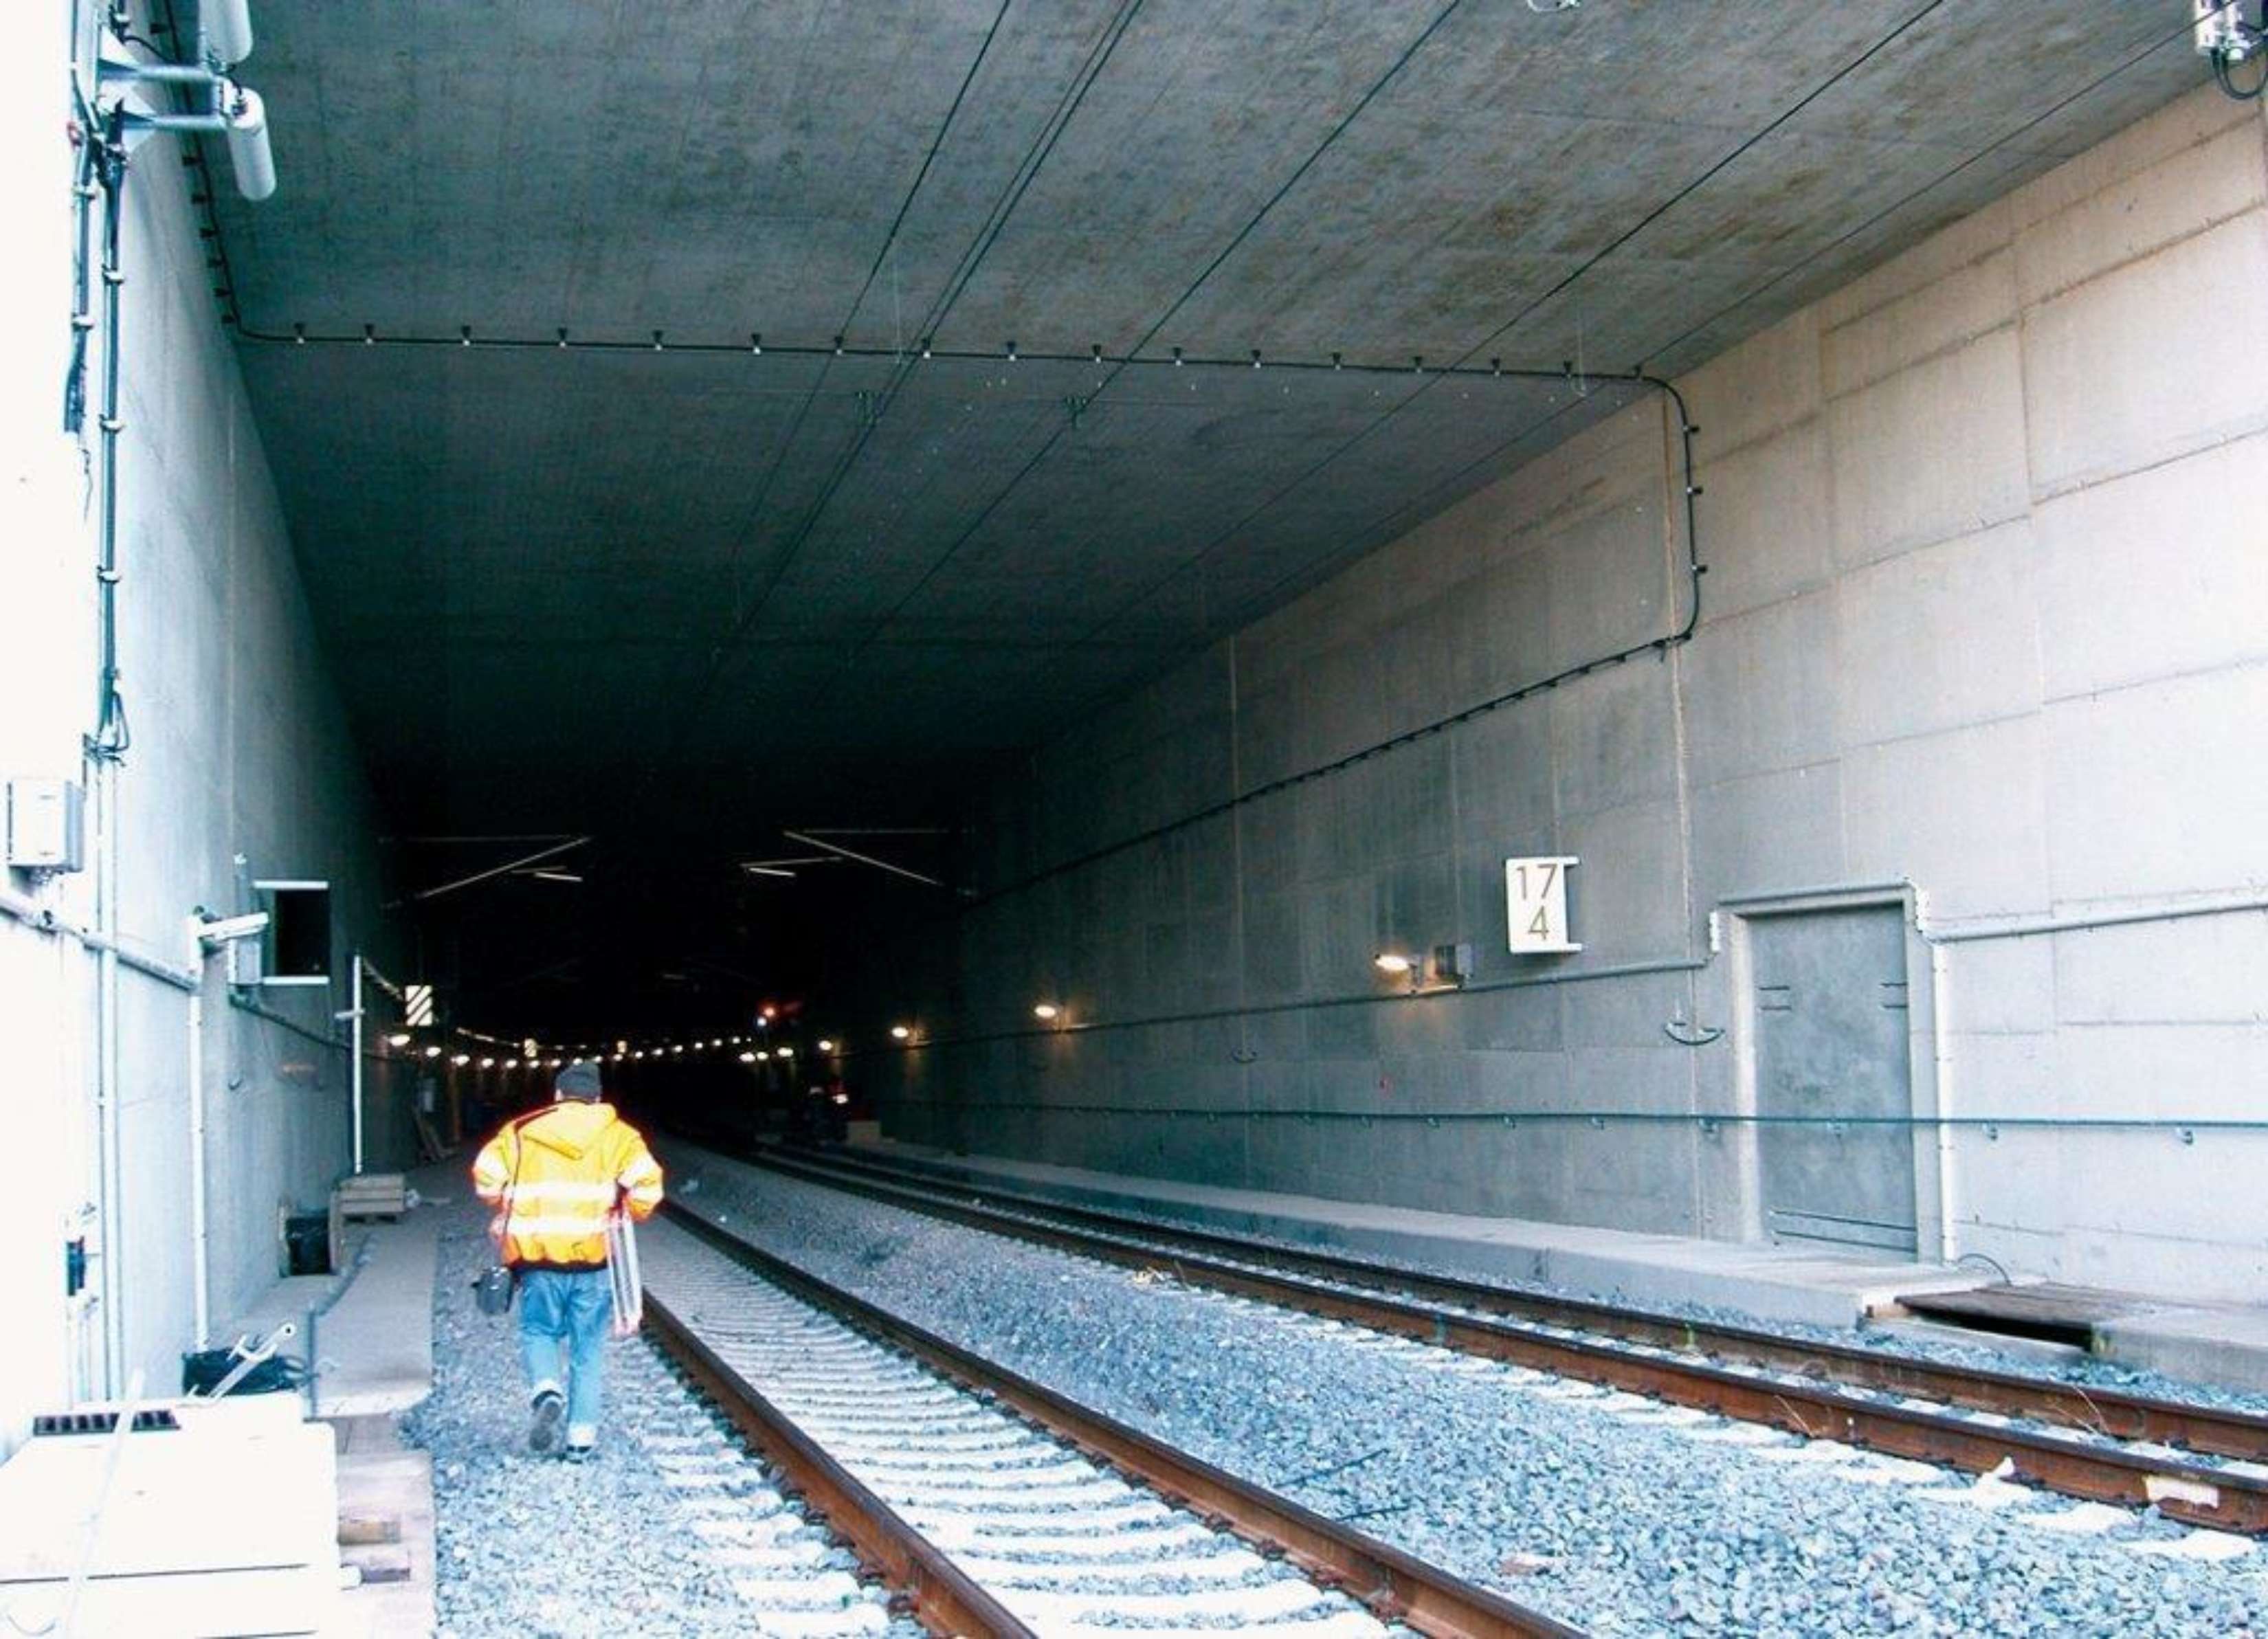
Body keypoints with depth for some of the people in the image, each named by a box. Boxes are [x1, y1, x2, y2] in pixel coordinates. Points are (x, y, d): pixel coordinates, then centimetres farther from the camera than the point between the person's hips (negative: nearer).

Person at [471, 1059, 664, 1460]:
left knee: (538, 1331, 17)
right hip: (593, 1253, 0)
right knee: (588, 1347, 10)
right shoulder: (616, 1134, 4)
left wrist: (505, 1210, 16)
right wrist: (632, 1216, 9)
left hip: (538, 1254, 0)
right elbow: (646, 1179, -10)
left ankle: (546, 1390, -12)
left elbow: (486, 1172, -2)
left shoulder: (520, 1132, 8)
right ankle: (582, 1434, 8)